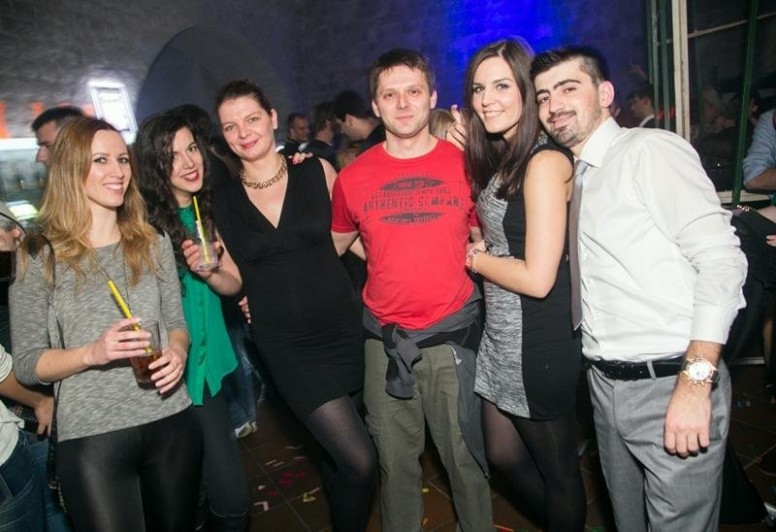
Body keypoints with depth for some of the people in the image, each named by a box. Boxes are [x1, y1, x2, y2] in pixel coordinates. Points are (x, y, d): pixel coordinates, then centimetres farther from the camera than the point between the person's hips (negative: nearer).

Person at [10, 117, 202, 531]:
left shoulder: (154, 243, 4)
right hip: (91, 438, -3)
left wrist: (177, 350, -11)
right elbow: (25, 364, -3)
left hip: (172, 423, 4)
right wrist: (92, 353, -20)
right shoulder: (41, 256, -4)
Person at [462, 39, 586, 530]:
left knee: (557, 470, 14)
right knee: (503, 456, 22)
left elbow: (537, 278, -22)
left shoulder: (545, 162, -18)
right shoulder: (498, 160, 9)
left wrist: (472, 257, -9)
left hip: (540, 342, -9)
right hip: (501, 336, 9)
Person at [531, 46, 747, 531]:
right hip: (606, 384, 7)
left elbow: (722, 261, -16)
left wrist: (695, 382, -21)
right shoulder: (574, 177, 13)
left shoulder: (651, 150, -8)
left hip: (672, 383, -7)